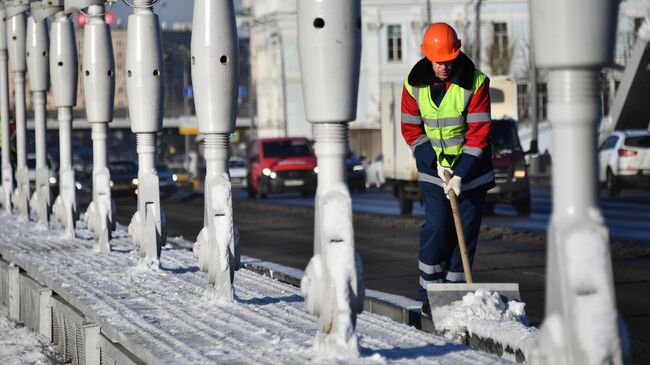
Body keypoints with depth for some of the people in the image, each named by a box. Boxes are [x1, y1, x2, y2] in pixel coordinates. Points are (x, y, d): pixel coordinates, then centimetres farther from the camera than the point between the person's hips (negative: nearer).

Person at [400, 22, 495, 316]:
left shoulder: (476, 82, -15)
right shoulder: (414, 83, -7)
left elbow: (478, 133, -17)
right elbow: (411, 130, -1)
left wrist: (460, 174, -22)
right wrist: (435, 163, -13)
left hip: (470, 170, -1)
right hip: (434, 170, 1)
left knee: (465, 232, 1)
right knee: (436, 228, -10)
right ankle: (429, 296, -1)